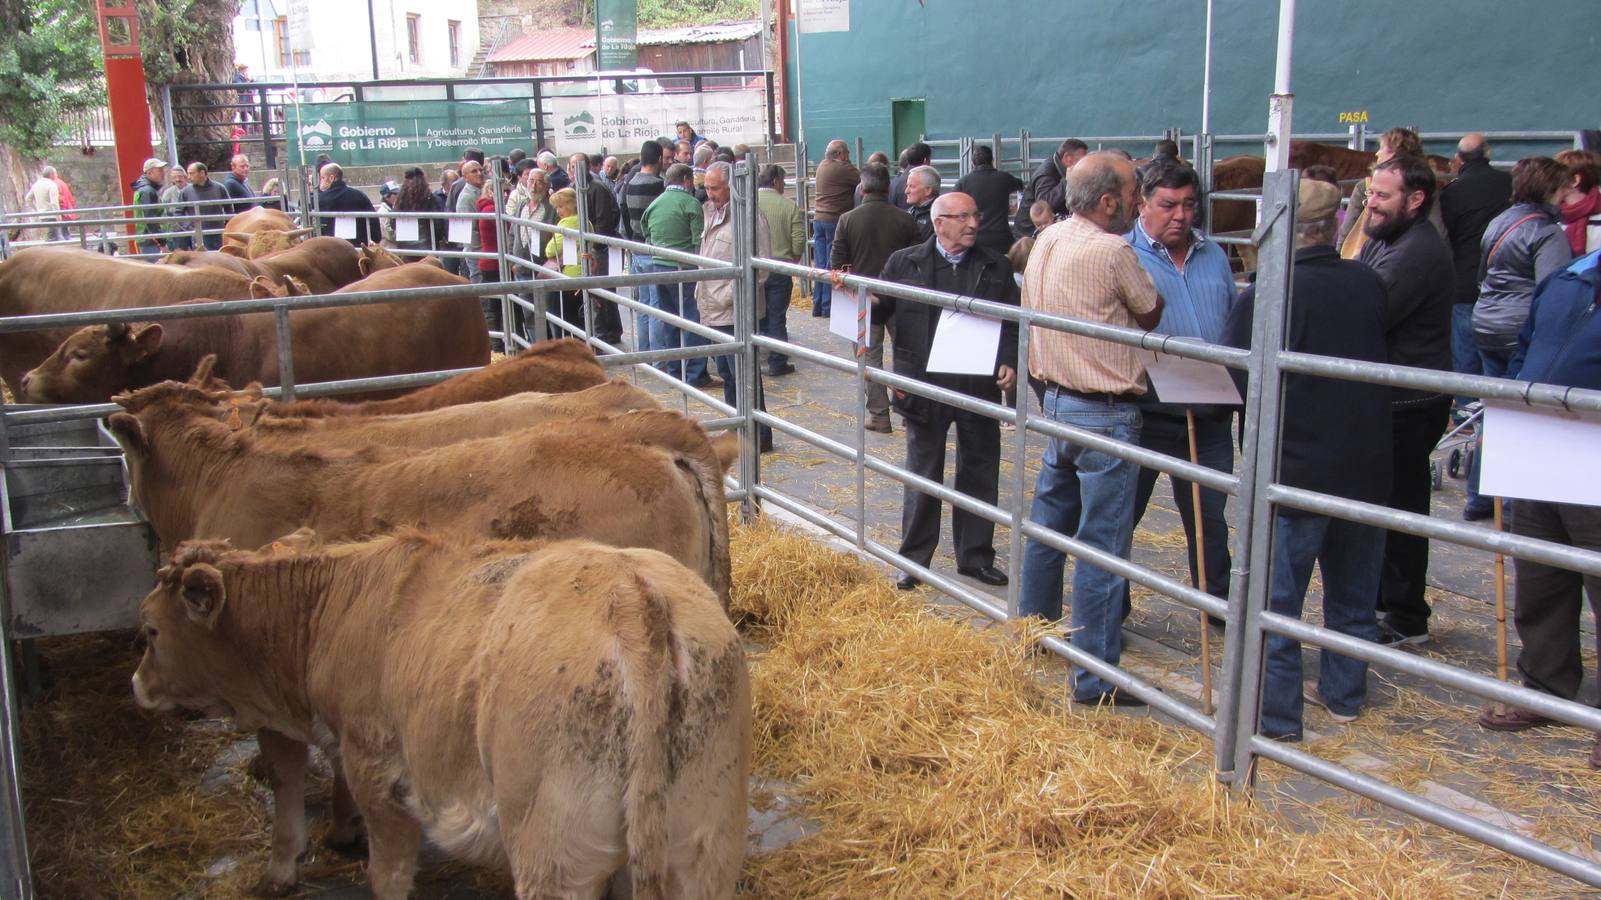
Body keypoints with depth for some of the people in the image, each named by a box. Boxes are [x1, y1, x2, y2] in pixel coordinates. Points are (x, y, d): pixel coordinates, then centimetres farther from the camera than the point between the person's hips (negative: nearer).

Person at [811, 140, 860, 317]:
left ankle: (817, 306, 13)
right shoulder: (843, 169, -12)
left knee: (820, 264, 10)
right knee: (832, 265, -2)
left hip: (818, 219, 8)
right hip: (835, 221, -8)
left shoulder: (822, 165, 12)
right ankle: (828, 307, 0)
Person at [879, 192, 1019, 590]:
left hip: (980, 388, 2)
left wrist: (1009, 362, -9)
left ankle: (976, 556, 26)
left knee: (980, 474, 11)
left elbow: (1012, 322, 6)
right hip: (925, 387, -2)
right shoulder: (903, 262, 0)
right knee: (922, 475, 8)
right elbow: (879, 310, 2)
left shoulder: (996, 267, 5)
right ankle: (914, 559, 20)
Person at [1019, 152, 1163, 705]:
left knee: (1049, 524, 22)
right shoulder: (1113, 252, -19)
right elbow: (1151, 315, -4)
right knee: (1101, 548, -2)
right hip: (1106, 415, -8)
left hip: (1057, 401, 9)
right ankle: (1094, 677, 4)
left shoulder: (1046, 241, 5)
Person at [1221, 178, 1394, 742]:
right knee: (1353, 591, 19)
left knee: (1275, 598, 5)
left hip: (1296, 467, -5)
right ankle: (1344, 694, 32)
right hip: (1367, 467, 5)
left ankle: (1275, 714, 8)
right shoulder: (1369, 285, -1)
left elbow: (1237, 373, -12)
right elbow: (1380, 355, 12)